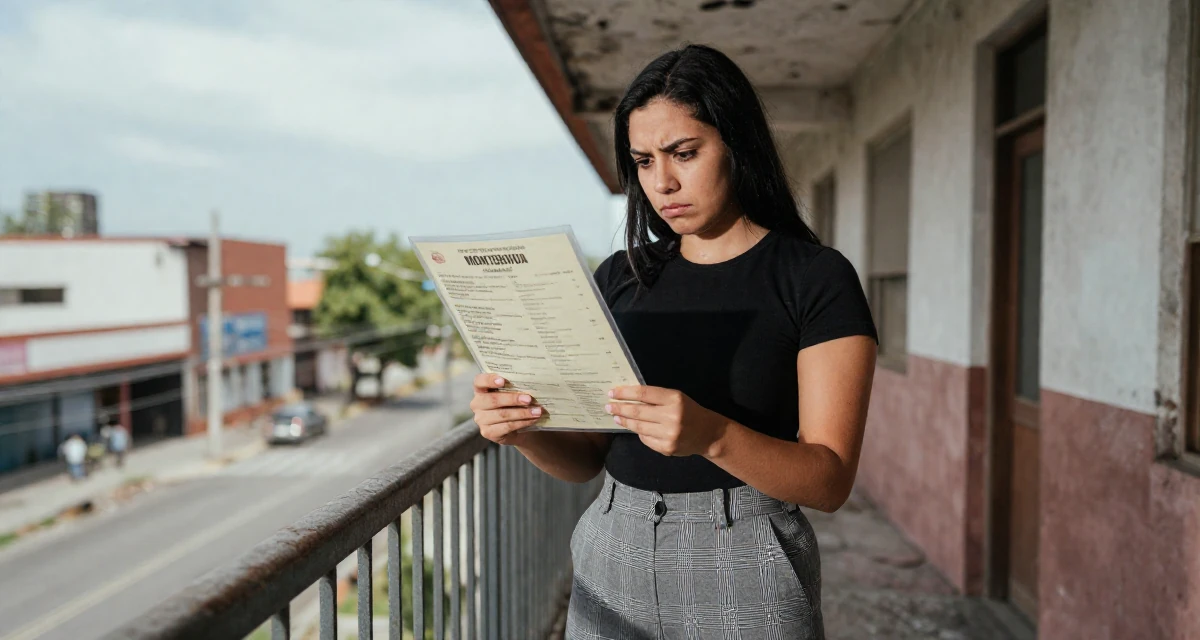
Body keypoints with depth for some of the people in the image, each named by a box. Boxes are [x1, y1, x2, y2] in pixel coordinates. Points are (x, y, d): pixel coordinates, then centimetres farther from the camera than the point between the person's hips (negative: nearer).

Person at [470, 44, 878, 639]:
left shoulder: (815, 278, -8)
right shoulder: (620, 277, 4)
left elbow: (830, 481, -13)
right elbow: (586, 457, 6)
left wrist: (712, 436, -30)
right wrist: (524, 428, -15)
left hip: (743, 570, -3)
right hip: (613, 559, 4)